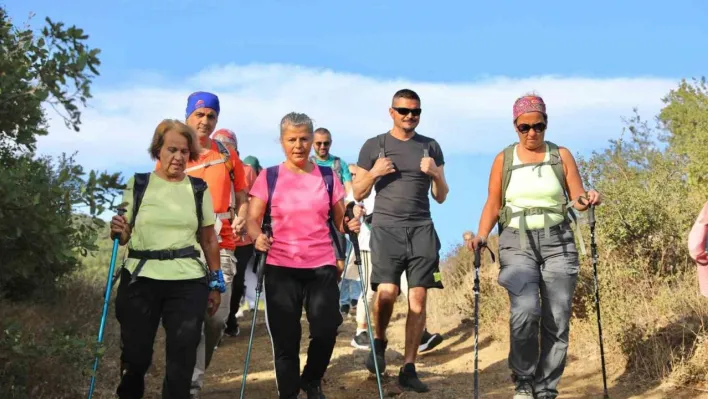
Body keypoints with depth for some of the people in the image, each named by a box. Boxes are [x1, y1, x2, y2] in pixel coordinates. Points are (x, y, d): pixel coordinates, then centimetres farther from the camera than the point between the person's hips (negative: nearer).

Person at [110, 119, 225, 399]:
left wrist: (216, 284, 7)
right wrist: (119, 233, -15)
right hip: (140, 280, 0)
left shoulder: (199, 189, 6)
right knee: (135, 355, 5)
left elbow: (209, 239, 9)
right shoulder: (137, 184, 3)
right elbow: (125, 236, 8)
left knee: (182, 357, 1)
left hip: (188, 283, 1)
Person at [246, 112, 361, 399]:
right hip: (281, 267, -1)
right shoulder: (269, 177, 2)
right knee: (285, 339, 3)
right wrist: (257, 237, -23)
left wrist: (350, 225, -11)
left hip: (322, 266, 1)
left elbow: (340, 221, 11)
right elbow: (253, 220, -2)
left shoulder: (327, 177, 7)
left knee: (326, 331, -8)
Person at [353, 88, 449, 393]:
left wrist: (436, 175, -5)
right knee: (386, 293, -16)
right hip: (386, 227, -2)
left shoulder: (431, 147, 13)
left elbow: (441, 198, 14)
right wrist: (374, 174, -8)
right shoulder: (373, 146, 8)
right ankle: (379, 341, 15)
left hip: (422, 229, 2)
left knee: (418, 299, -4)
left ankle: (409, 368, 4)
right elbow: (358, 194, 11)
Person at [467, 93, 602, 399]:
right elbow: (493, 205, 6)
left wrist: (587, 200, -19)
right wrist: (481, 236, -10)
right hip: (517, 242, -1)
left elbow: (577, 198, 4)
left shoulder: (561, 155, 6)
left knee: (557, 320, -3)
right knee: (525, 310, -23)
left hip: (557, 242, 1)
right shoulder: (503, 159, 6)